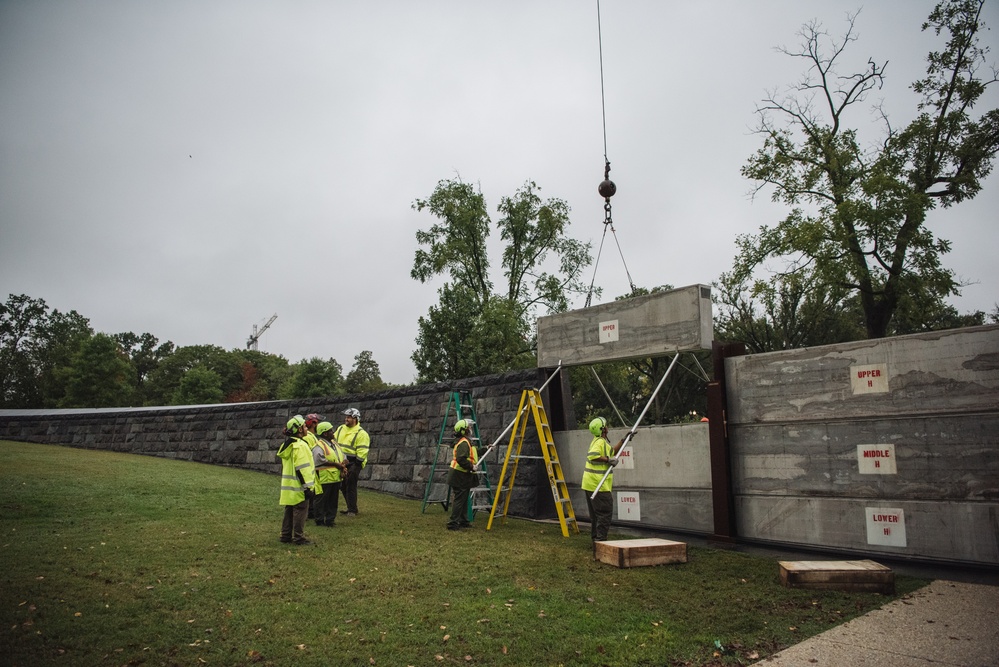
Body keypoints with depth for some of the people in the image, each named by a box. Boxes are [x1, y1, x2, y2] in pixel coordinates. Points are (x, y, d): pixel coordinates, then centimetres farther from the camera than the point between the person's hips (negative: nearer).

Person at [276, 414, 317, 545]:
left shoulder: (288, 445, 12)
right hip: (298, 486, -9)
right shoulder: (300, 445, -18)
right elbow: (301, 469, -22)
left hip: (288, 486, 9)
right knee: (300, 511, -1)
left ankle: (286, 535, 23)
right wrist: (306, 487, -19)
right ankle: (298, 537, 3)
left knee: (290, 510, 16)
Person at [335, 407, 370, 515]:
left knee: (351, 487, -4)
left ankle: (352, 510, 5)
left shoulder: (361, 433, -11)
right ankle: (350, 507, 27)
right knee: (343, 486, 13)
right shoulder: (340, 428, 10)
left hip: (353, 463, -7)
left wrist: (356, 466, -17)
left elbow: (362, 452, -14)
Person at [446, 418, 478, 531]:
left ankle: (463, 521, 26)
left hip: (463, 477, 11)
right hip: (459, 476, -11)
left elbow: (473, 453, 32)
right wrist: (471, 467, -22)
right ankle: (453, 523, -3)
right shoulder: (464, 442, -19)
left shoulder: (466, 442, 16)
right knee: (459, 500, -7)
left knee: (464, 500, 17)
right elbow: (461, 459, -30)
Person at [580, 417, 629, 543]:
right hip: (597, 484, -11)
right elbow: (592, 456, -31)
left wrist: (623, 440, 26)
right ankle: (600, 539, -5)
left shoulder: (602, 441, 18)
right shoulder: (600, 442, -15)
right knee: (605, 511, -6)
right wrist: (608, 460, -23)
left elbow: (613, 452, 31)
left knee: (596, 512, 17)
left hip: (591, 484, 11)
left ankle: (595, 537, 24)